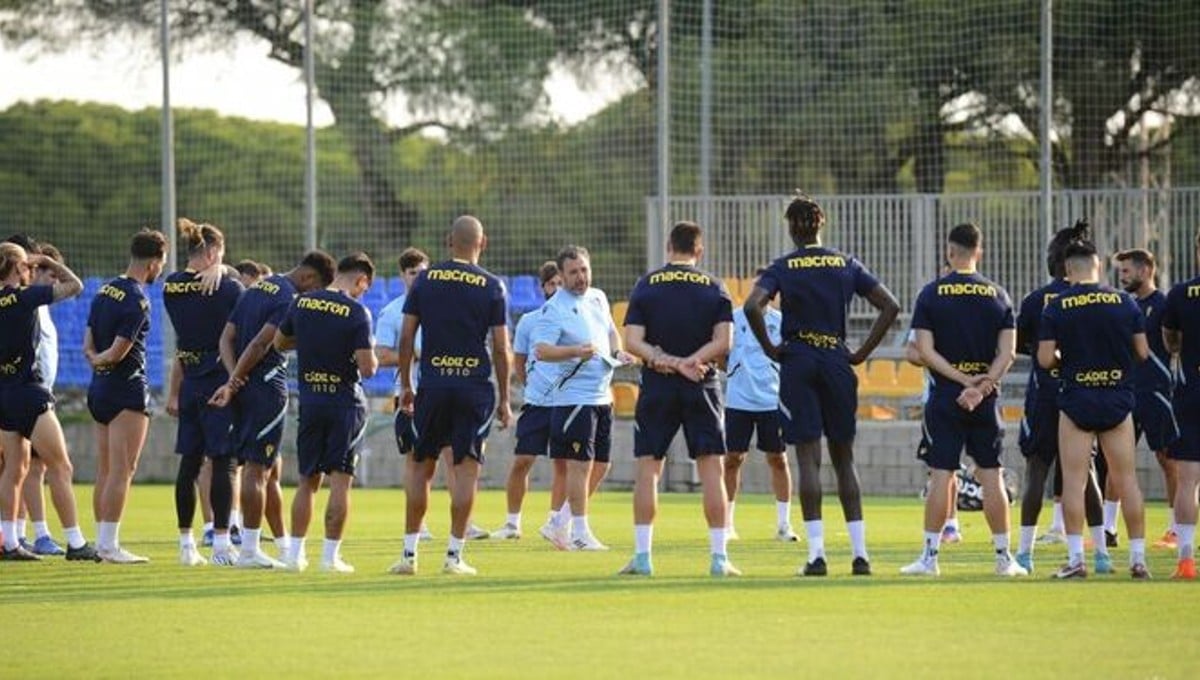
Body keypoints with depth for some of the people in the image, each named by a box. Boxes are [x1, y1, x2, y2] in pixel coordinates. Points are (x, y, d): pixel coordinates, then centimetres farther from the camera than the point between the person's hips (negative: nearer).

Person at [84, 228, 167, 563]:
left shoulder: (105, 292, 12)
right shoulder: (137, 301, -16)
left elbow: (88, 345, 11)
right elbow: (117, 352, -17)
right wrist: (101, 360, 2)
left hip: (100, 387, 9)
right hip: (127, 388, -9)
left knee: (105, 471, 11)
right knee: (122, 472, -7)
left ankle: (102, 541, 13)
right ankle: (109, 544, -10)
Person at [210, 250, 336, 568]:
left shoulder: (257, 288, 17)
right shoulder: (289, 298, -11)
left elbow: (227, 337, 12)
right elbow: (261, 343, -18)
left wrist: (234, 379, -1)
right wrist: (234, 383, -13)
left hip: (245, 390, 8)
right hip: (268, 387, -8)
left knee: (271, 469, 15)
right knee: (258, 469, -6)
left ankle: (284, 545, 20)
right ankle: (249, 550, -5)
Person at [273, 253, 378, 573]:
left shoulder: (301, 303, 2)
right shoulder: (356, 312, -14)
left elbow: (279, 343, 16)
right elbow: (367, 368, -17)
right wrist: (371, 356, 5)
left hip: (310, 400, 4)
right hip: (345, 402, -4)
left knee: (308, 480, 14)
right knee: (340, 480, 0)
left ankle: (295, 552, 14)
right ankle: (331, 555, -2)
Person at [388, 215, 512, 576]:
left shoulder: (425, 280, 3)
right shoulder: (492, 287, -2)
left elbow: (406, 337, 2)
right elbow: (501, 347, -3)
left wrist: (405, 385, 12)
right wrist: (504, 400, 4)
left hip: (432, 384, 2)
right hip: (475, 385, -2)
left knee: (420, 466, 10)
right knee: (466, 468, 1)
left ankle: (409, 553, 10)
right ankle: (454, 555, -1)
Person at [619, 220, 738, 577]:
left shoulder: (646, 286, 2)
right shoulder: (714, 288, 3)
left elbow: (632, 341, -7)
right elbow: (723, 342, -8)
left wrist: (666, 360, -11)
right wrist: (688, 362, -11)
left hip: (657, 387, 0)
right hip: (702, 387, 0)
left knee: (647, 468, 5)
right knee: (711, 468, 3)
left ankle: (642, 555, 2)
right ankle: (718, 557, 0)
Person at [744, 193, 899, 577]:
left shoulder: (782, 269, -2)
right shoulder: (847, 265, 6)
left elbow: (752, 306, -18)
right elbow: (890, 306, 2)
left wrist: (769, 349, -6)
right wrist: (863, 352, 5)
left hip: (798, 362, -2)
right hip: (837, 361, 2)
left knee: (808, 458, -2)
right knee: (844, 459, 9)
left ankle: (817, 552, -8)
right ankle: (860, 552, 5)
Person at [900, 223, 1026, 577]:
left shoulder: (932, 293, -3)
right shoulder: (998, 296, 3)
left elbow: (925, 350, -9)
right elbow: (1008, 352, -5)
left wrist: (964, 380, -11)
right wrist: (981, 386, -12)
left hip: (945, 397, -1)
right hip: (985, 401, 1)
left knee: (941, 475, -1)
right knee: (991, 475, 5)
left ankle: (930, 556, 0)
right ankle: (1003, 558, 8)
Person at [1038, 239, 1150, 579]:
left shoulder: (1055, 308, -7)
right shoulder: (1125, 303, -3)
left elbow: (1045, 359, -9)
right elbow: (1143, 353, 2)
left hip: (1076, 400, -2)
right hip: (1118, 401, 2)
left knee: (1074, 480, 2)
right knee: (1126, 479, 7)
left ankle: (1076, 558, -3)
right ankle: (1138, 557, 9)